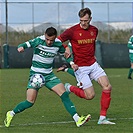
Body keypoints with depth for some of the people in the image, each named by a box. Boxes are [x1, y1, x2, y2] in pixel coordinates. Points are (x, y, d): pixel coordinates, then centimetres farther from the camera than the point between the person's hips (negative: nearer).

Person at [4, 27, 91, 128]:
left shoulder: (58, 44, -3)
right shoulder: (39, 41, -16)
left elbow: (65, 54, 14)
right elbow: (25, 45, -19)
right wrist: (21, 47, -43)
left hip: (49, 75, 4)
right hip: (35, 74, -4)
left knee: (64, 95, -11)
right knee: (30, 102, -11)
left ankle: (77, 119, -12)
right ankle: (11, 114, 13)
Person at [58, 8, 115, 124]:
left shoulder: (94, 30, 5)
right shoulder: (72, 31, -13)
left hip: (93, 64, 6)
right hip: (80, 67, -6)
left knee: (107, 86, -11)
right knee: (90, 95, -9)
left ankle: (102, 118, -4)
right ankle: (69, 88, 19)